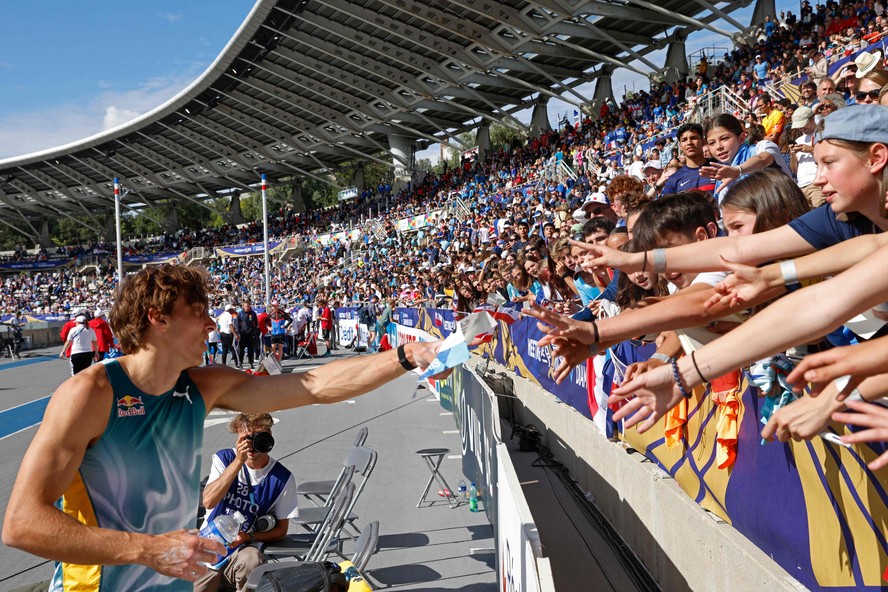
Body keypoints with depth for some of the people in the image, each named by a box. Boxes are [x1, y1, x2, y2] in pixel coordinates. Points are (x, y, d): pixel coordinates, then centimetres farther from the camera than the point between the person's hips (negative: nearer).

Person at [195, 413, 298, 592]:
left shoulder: (282, 478, -8)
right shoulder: (224, 458, -4)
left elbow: (281, 529, 2)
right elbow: (208, 501, -21)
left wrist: (249, 537, -16)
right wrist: (239, 461, -27)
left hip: (241, 551, -2)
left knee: (252, 560, -33)